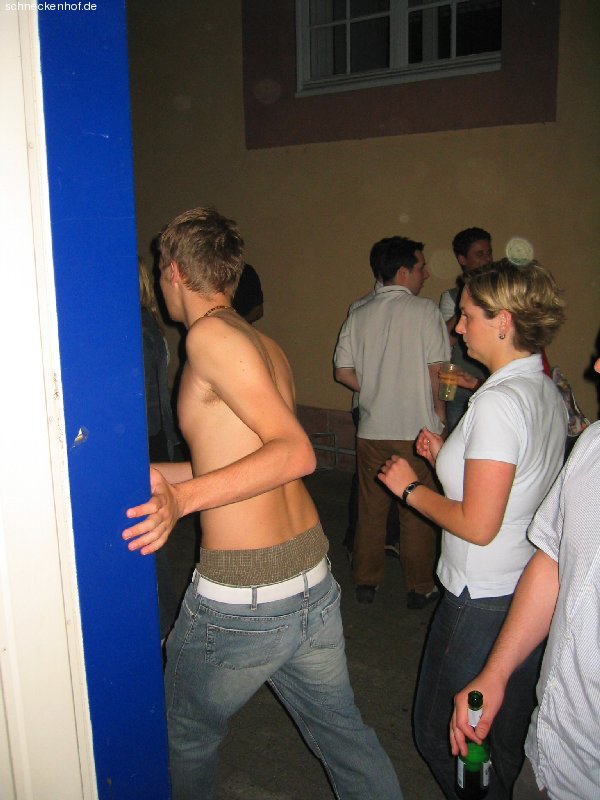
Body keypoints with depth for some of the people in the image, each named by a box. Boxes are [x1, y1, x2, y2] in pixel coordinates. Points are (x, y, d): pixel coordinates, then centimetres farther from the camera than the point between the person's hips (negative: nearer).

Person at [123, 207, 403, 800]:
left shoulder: (210, 334, -14)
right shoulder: (267, 347, 10)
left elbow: (295, 452, -22)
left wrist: (182, 497, -27)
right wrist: (158, 475, 26)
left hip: (239, 600, -7)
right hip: (314, 578, 8)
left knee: (186, 741, 20)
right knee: (341, 731, 22)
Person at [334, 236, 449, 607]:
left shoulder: (359, 315, 5)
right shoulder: (425, 310, -9)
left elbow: (344, 372, 4)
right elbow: (436, 371, -10)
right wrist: (438, 409, 6)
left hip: (372, 429, 4)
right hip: (417, 428, -4)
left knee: (371, 509, 14)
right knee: (418, 511, 9)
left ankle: (366, 581, 26)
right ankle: (420, 587, 21)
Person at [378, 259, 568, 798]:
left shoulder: (498, 402, -24)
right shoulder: (547, 392, 4)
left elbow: (478, 526, -24)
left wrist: (410, 489, -10)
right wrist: (452, 456, 10)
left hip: (485, 601, -9)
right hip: (531, 592, 9)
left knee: (441, 732, 13)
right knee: (504, 737, 25)